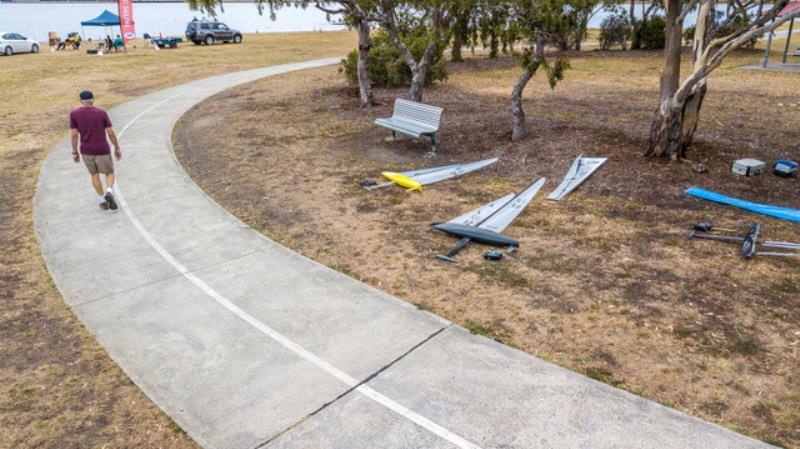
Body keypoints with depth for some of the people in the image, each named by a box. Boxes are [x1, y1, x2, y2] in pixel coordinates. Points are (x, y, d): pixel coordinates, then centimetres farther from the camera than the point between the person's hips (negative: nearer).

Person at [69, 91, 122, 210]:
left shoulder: (74, 114, -7)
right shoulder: (101, 113, -10)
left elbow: (74, 134, -6)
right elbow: (111, 133, -8)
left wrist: (75, 152, 4)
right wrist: (117, 148, 3)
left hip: (86, 151, 2)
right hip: (102, 151, -2)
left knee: (94, 174, 20)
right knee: (110, 173, 16)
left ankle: (102, 201, 18)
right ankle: (109, 192, -11)